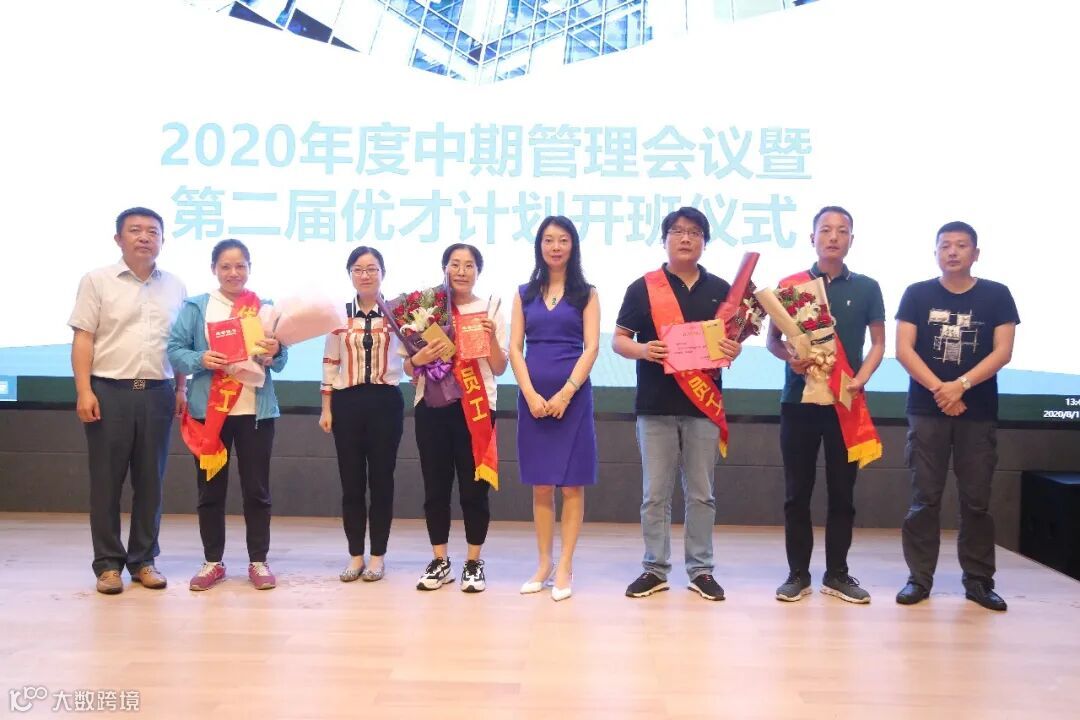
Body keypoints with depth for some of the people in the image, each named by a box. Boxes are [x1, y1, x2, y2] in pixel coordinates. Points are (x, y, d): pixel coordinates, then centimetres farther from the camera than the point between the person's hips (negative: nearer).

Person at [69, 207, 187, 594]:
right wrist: (84, 391, -10)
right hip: (109, 390, -2)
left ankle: (144, 559, 17)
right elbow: (83, 339, -2)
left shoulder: (175, 286, 10)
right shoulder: (97, 280, 2)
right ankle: (108, 563, 12)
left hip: (158, 392, 3)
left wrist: (181, 389, 7)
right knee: (106, 480, 2)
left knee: (150, 480, 6)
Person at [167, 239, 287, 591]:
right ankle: (213, 561, 19)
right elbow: (175, 350, -3)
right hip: (208, 411, 0)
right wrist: (200, 360, -21)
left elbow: (280, 361, 3)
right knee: (210, 488, 7)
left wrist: (274, 353, -19)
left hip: (256, 410, 0)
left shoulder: (265, 307, 6)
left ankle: (258, 561, 15)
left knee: (256, 488, 5)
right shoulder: (195, 307, 3)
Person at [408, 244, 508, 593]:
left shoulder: (490, 310, 4)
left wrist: (492, 337, -13)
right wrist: (418, 360, -13)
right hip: (432, 407, 1)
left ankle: (474, 563, 15)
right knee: (436, 487, 6)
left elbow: (500, 369, 2)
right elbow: (408, 368, 8)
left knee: (474, 487, 2)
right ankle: (439, 562, 18)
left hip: (476, 408, -1)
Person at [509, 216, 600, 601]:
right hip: (533, 396, 2)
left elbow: (591, 347, -4)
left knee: (571, 484, -1)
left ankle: (565, 565, 6)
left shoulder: (586, 294, 5)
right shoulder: (525, 294, 11)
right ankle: (544, 562, 15)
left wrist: (566, 393, -15)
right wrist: (531, 394, -9)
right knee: (540, 485, 6)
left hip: (573, 394, -2)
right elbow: (515, 348, 5)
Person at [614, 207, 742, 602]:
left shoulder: (720, 289, 10)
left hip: (703, 405, 2)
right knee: (655, 494, 3)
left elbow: (734, 338, 16)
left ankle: (701, 569, 16)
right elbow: (619, 340, 3)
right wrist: (641, 350, -18)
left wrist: (735, 350, -8)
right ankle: (655, 568, 14)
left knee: (701, 494, 6)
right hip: (655, 405, -1)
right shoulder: (643, 287, 3)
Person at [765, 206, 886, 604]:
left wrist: (860, 379, -9)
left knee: (842, 491, 6)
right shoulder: (791, 284, 4)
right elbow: (772, 339, 6)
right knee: (797, 491, 4)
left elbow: (878, 343, 8)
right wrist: (789, 357, -15)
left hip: (846, 401, 1)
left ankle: (837, 574, 17)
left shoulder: (867, 288, 6)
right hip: (799, 400, 0)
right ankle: (798, 573, 13)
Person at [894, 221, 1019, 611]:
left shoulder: (997, 295, 5)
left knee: (977, 499, 5)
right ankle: (919, 577, 8)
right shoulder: (917, 294, 4)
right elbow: (903, 349, -3)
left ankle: (978, 579, 14)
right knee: (924, 497, 1)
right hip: (926, 410, 0)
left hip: (979, 412, 1)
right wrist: (939, 389, -13)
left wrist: (960, 385, -15)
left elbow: (1002, 352, -3)